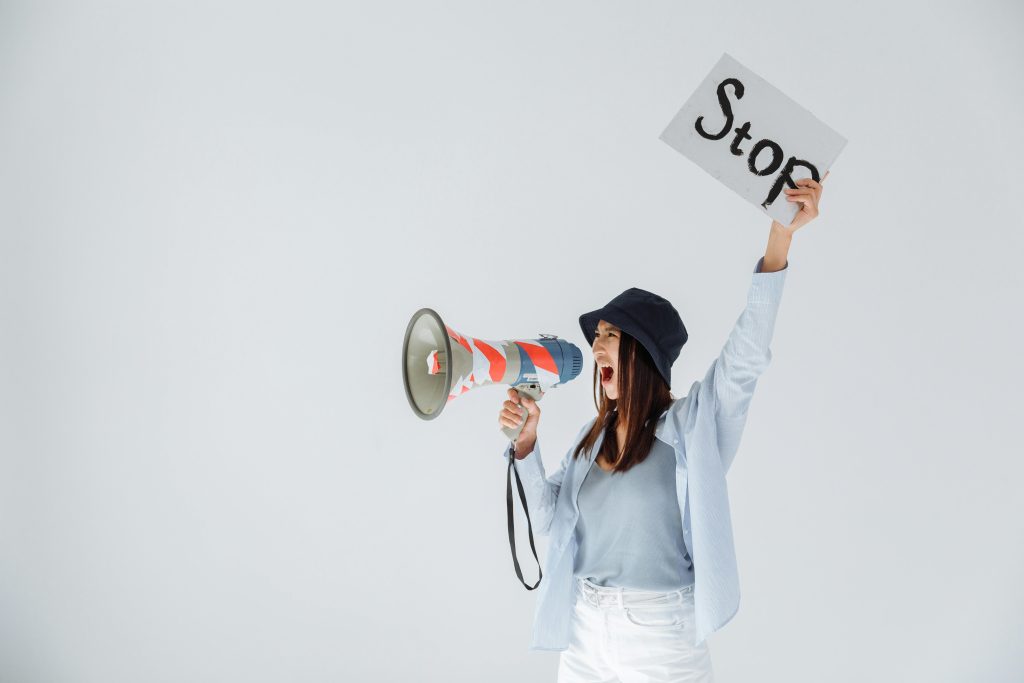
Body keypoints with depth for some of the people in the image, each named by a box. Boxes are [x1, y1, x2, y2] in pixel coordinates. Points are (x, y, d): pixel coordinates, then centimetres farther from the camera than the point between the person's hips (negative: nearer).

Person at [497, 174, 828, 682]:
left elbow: (747, 356, -21)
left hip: (661, 639, -5)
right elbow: (549, 518, 11)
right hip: (583, 631, 5)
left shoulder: (691, 426, -7)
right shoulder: (591, 438, 7)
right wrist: (526, 444, -3)